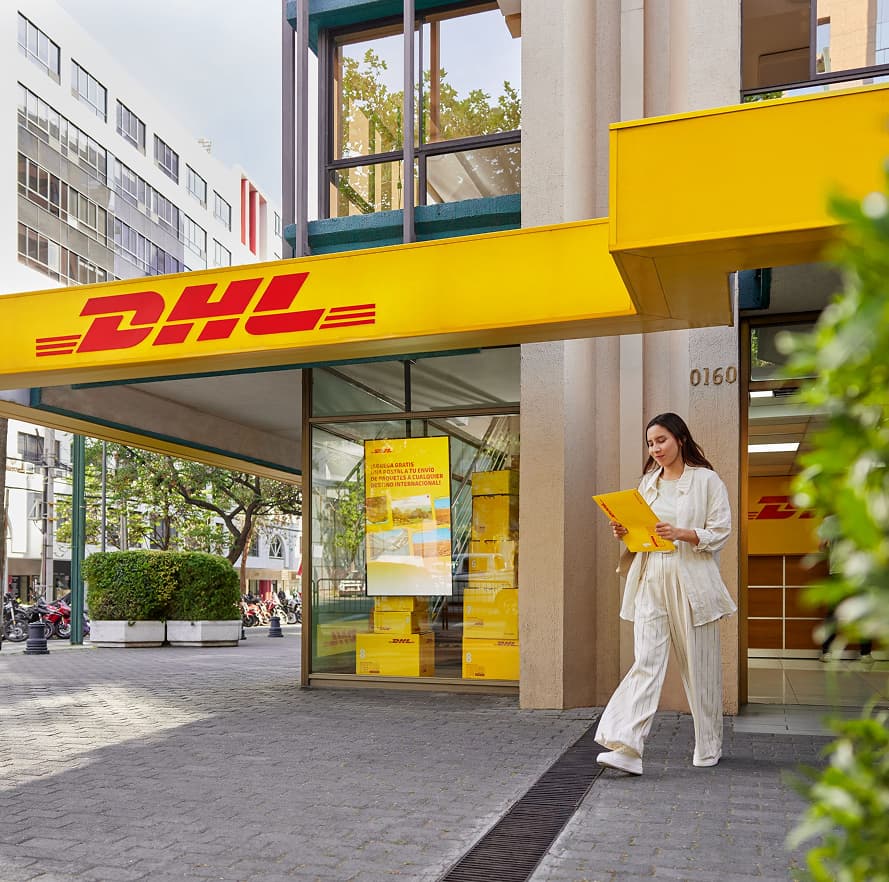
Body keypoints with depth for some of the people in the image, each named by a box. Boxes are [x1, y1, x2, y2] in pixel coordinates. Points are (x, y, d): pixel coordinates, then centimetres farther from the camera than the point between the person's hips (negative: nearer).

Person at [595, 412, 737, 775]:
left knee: (699, 666, 7)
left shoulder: (706, 480, 0)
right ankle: (627, 748, -15)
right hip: (651, 581, 3)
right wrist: (625, 532, 0)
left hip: (692, 582, -3)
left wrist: (681, 534, -20)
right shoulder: (647, 481, 16)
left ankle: (709, 747, 23)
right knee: (646, 662, -7)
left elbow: (720, 531, -5)